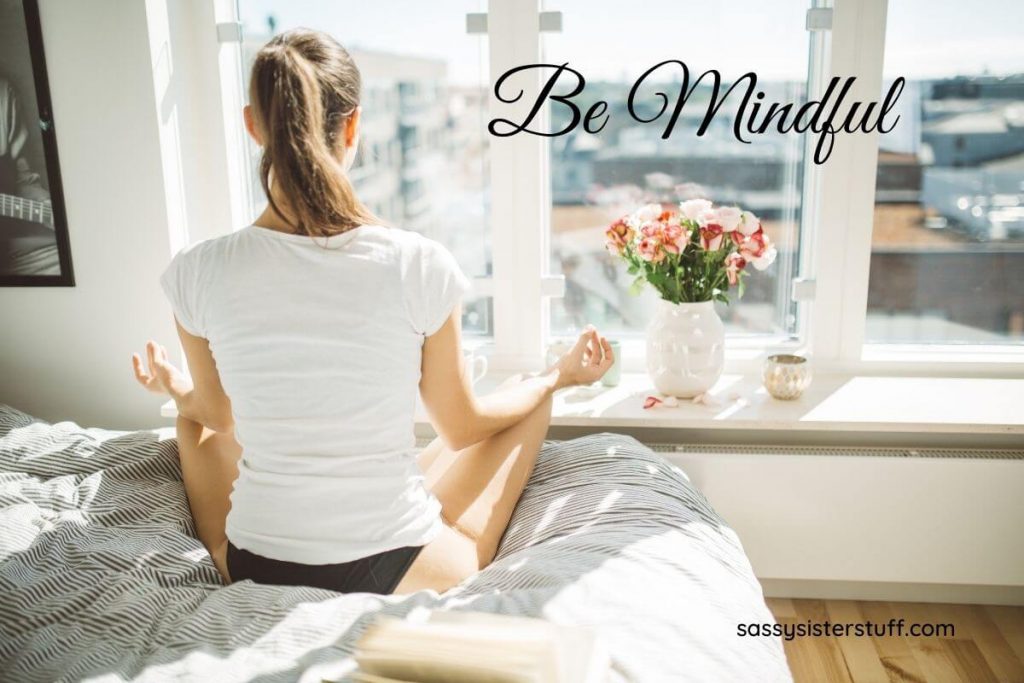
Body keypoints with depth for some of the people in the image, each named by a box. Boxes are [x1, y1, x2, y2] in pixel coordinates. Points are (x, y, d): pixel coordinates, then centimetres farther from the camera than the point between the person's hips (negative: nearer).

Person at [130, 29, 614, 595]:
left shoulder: (197, 273, -14)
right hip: (401, 574, -2)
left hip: (255, 571, 3)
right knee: (526, 394, 20)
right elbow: (461, 429, -4)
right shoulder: (417, 265, -19)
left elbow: (218, 416, 5)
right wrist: (557, 376, 14)